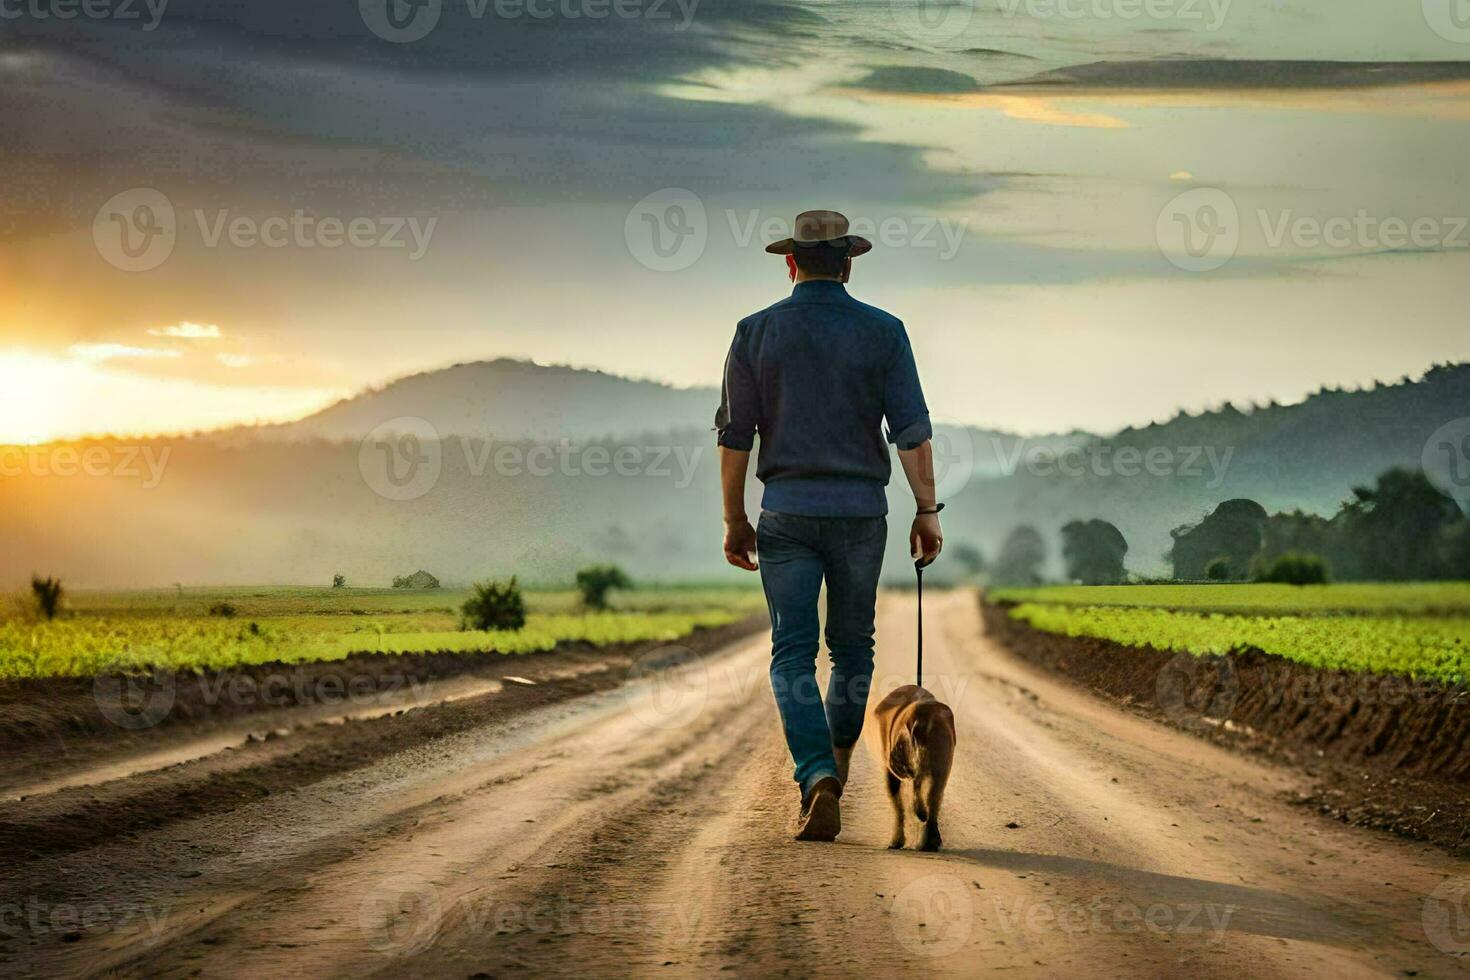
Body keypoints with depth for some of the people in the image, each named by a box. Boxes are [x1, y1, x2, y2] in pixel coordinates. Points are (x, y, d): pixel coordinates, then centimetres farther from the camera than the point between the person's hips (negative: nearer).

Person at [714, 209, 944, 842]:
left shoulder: (757, 332, 0)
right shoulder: (883, 332, 0)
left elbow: (734, 434, 1)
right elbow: (912, 429, -5)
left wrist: (735, 520, 9)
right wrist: (927, 512, 0)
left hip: (787, 511, -1)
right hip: (860, 511, 1)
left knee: (793, 653, 0)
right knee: (853, 645, 18)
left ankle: (819, 781, -18)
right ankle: (838, 761, 32)